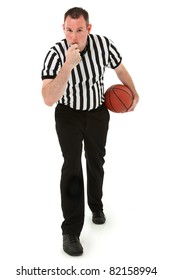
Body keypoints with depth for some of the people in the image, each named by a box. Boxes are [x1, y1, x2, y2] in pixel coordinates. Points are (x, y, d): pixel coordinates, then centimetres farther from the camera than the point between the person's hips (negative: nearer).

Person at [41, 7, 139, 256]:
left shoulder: (104, 45, -19)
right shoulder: (56, 54, -27)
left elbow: (120, 69, 3)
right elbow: (49, 100, -38)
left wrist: (134, 94, 9)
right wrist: (68, 65, -46)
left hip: (98, 112, 3)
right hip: (68, 114, -3)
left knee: (96, 161, 17)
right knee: (72, 165, -14)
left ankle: (96, 205, 44)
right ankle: (71, 231, -4)